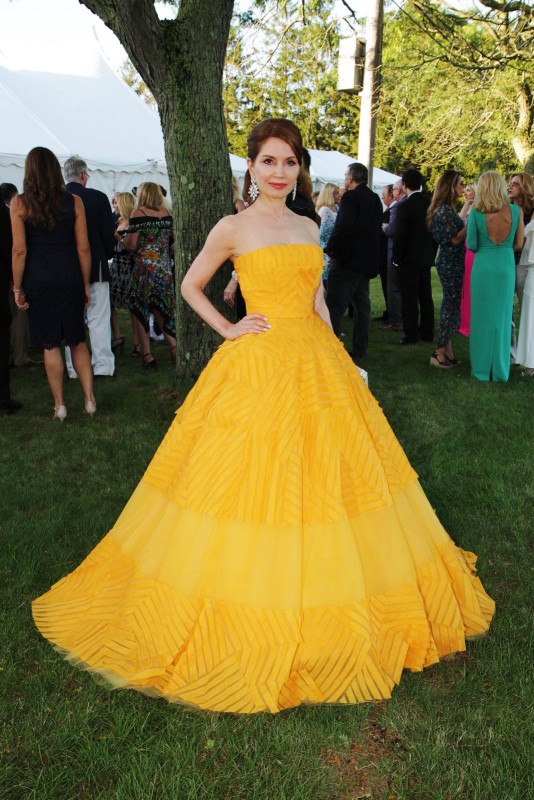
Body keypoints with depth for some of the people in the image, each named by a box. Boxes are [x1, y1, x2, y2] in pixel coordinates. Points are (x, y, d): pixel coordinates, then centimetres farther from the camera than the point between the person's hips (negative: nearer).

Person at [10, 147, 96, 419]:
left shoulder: (19, 203, -4)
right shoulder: (74, 202, 0)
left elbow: (20, 250, -7)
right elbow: (83, 248, 0)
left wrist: (17, 288, 1)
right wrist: (85, 284, 9)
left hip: (38, 281, -1)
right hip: (70, 279, 2)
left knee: (50, 344, 7)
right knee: (77, 340, 14)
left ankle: (59, 405, 12)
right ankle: (89, 399, 11)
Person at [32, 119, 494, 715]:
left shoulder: (309, 229, 12)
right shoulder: (233, 229, -2)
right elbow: (190, 287, 7)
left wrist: (341, 363, 10)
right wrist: (229, 330, -4)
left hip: (317, 365, 5)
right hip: (256, 368, -5)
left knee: (318, 481, 10)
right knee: (249, 481, 0)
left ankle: (320, 607, 30)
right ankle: (246, 616, 20)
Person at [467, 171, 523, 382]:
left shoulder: (476, 213, -9)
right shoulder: (516, 211, -4)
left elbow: (471, 245, -7)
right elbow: (518, 244, 3)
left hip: (483, 267, -2)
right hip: (506, 267, 2)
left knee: (482, 317, 8)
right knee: (502, 318, 11)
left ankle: (482, 369, 13)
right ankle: (500, 370, 18)